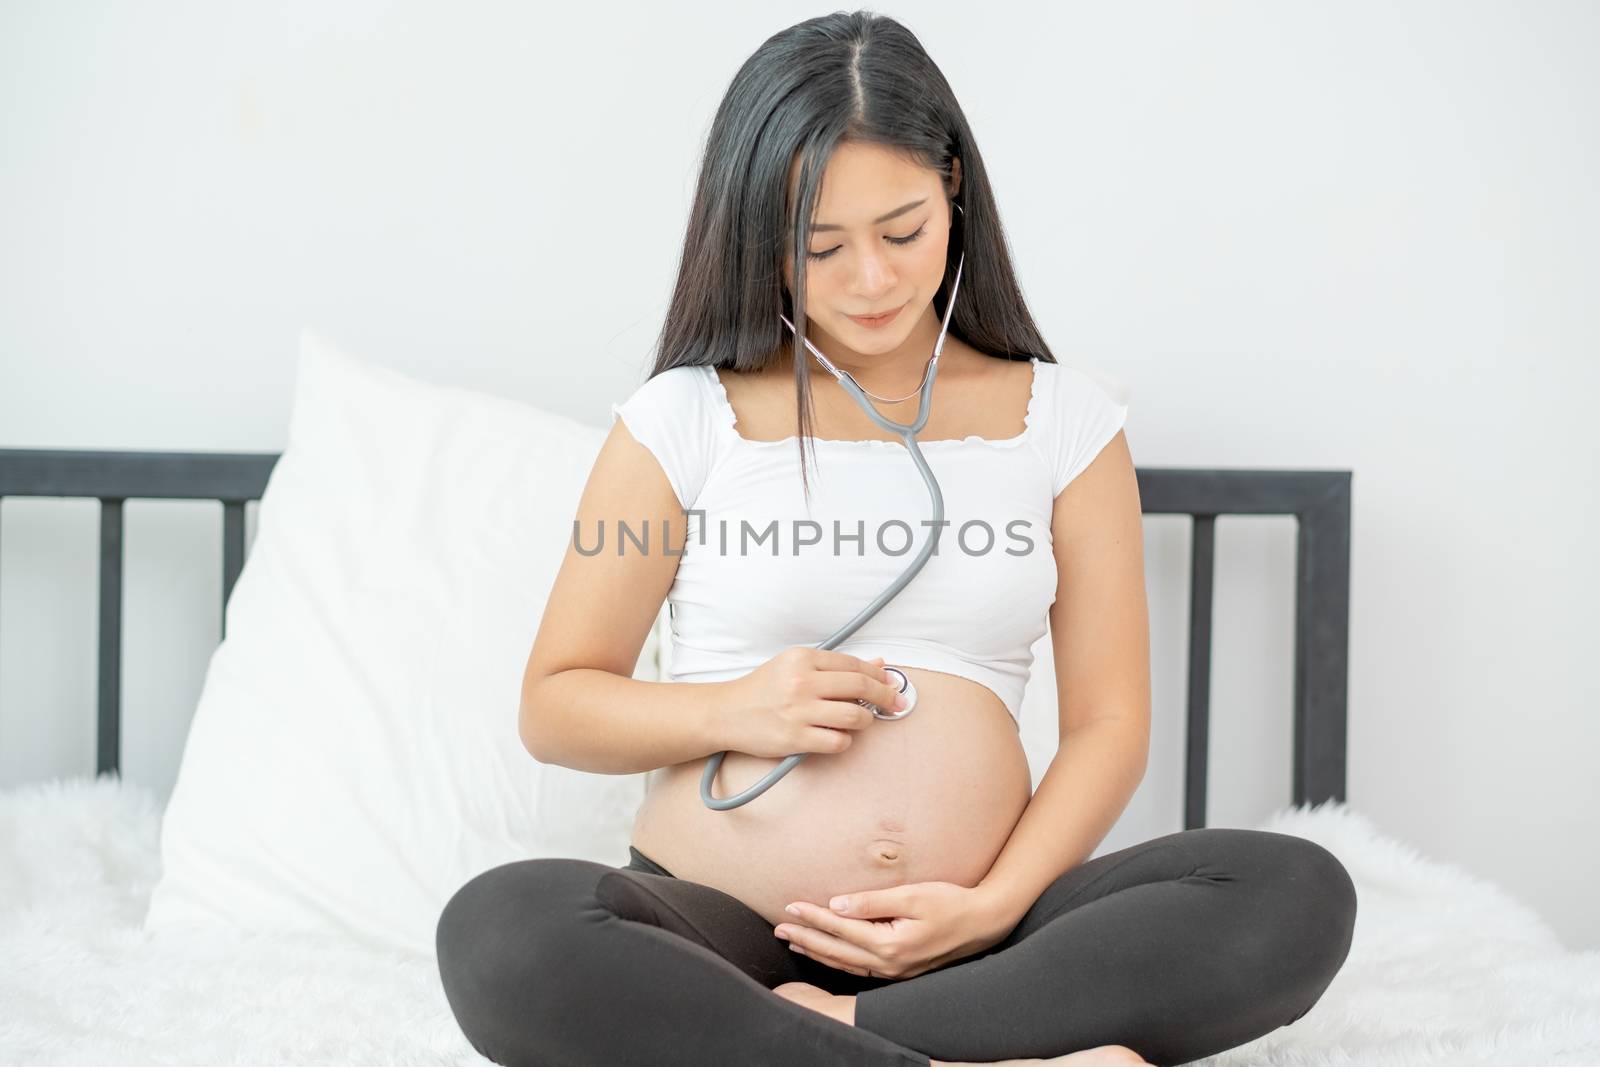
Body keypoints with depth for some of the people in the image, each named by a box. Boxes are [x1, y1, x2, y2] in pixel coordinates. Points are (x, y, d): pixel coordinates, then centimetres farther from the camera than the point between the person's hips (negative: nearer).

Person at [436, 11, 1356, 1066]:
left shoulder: (1066, 422, 9)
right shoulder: (685, 420, 5)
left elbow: (1109, 721, 6)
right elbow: (554, 703, 8)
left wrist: (994, 907, -11)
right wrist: (730, 712, -12)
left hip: (971, 938, 2)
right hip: (716, 928, -1)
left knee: (1300, 896, -23)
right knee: (502, 932, -33)